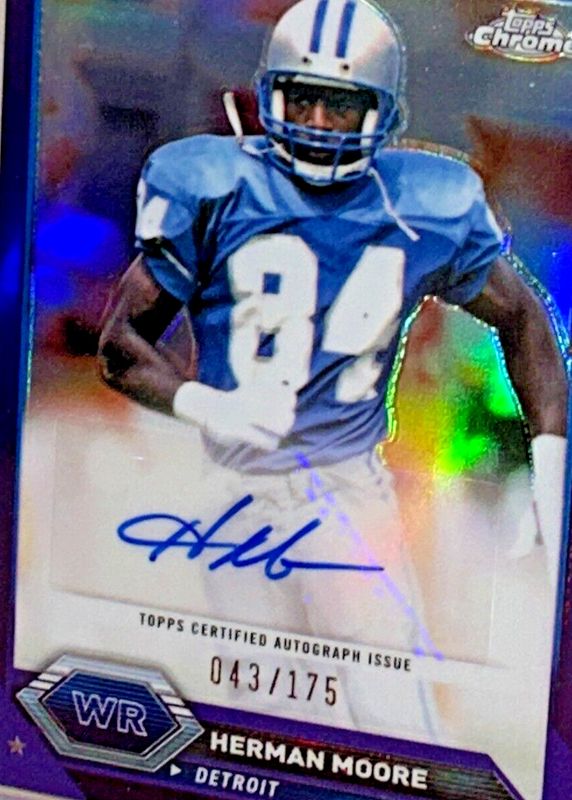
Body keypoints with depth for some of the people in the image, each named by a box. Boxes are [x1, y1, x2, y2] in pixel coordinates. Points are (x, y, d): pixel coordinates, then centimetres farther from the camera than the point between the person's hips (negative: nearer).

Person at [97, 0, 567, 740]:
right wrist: (203, 404, -21)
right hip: (239, 490, 0)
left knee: (395, 709, -4)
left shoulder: (426, 209, -1)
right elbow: (122, 343, -2)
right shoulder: (213, 190, -6)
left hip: (352, 487, 1)